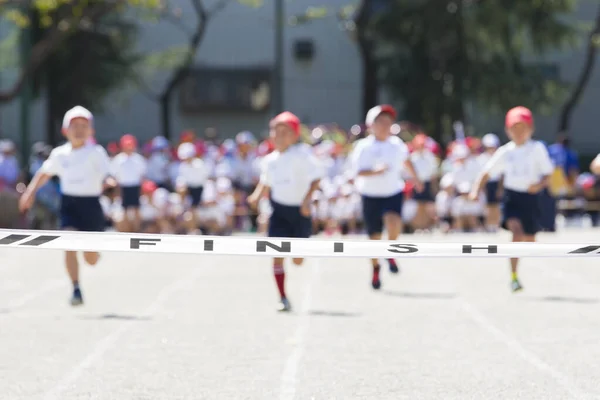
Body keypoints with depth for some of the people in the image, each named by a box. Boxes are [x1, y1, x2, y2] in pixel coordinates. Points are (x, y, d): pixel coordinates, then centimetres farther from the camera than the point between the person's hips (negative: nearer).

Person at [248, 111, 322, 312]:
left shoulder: (302, 154, -12)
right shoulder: (270, 160, 5)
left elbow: (316, 178, -17)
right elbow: (265, 183, 19)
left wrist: (307, 199, -29)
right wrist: (257, 196, 0)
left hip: (299, 210, -3)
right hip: (279, 209, 3)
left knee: (298, 261, 6)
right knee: (277, 253, -11)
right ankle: (283, 298, -6)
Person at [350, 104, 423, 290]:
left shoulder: (397, 144, 2)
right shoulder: (364, 147, -10)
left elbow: (406, 160, 24)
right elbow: (358, 171, -21)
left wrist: (416, 178, 33)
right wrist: (375, 171, -38)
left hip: (393, 193, 1)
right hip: (371, 196, -1)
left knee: (394, 222, -28)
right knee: (374, 237, 5)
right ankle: (375, 269, 30)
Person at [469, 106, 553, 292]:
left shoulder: (537, 149, -4)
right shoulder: (505, 152, 1)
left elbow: (547, 175, -3)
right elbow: (487, 172, 5)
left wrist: (539, 185, -23)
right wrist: (476, 190, -9)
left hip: (531, 197, 1)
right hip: (512, 196, -1)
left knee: (529, 239, 11)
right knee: (517, 230, -25)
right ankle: (514, 276, -22)